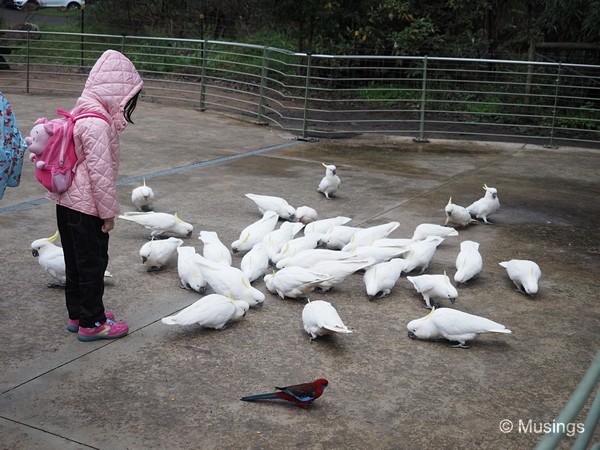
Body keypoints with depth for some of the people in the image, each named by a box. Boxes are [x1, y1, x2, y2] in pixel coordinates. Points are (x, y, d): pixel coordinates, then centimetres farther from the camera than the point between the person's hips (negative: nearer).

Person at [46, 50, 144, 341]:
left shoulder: (82, 112, 8)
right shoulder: (97, 124, -23)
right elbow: (100, 173, -22)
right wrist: (109, 213, -14)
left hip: (68, 203, 9)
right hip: (86, 207, -9)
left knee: (77, 261, 19)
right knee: (93, 263, 4)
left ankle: (77, 314, 33)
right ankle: (92, 323, 16)